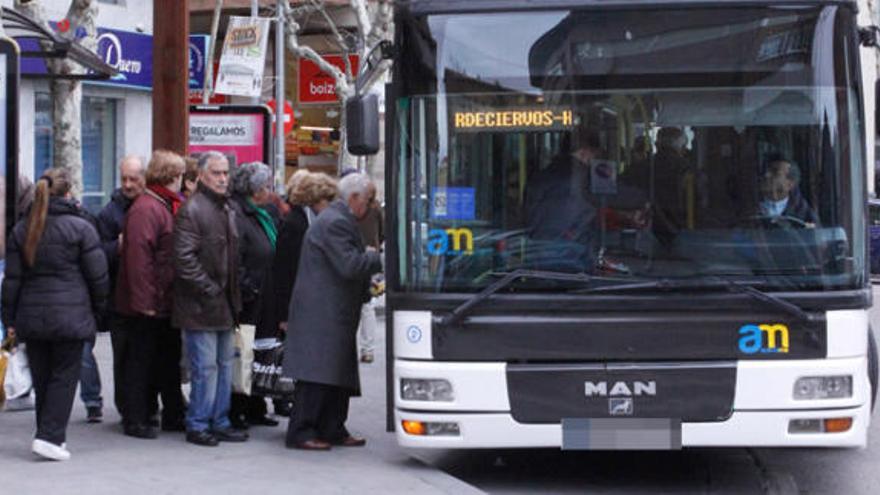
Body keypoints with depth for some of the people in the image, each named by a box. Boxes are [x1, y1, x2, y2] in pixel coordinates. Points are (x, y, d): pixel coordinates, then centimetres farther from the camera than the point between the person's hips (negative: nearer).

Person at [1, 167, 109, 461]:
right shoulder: (80, 228, -7)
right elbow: (97, 275, -5)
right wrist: (98, 308, 10)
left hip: (31, 316, 4)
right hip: (70, 316, -4)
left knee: (42, 378, 12)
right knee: (64, 376, 1)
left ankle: (51, 435, 18)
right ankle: (49, 436, -7)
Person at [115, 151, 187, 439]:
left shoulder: (172, 207, 14)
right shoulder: (145, 209, -17)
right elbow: (138, 256, -23)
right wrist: (144, 301, -24)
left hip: (166, 303, 10)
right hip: (147, 306, -10)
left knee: (168, 360, 16)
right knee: (140, 361, 0)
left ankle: (173, 415, 25)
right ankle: (136, 421, 7)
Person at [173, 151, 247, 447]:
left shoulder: (226, 210, 16)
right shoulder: (191, 209, -12)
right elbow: (184, 258, -18)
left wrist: (233, 296, 14)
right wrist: (209, 290, -16)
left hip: (223, 304, 9)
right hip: (200, 306, -9)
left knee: (224, 365, 12)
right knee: (205, 367, -5)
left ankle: (219, 422, 20)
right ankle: (197, 426, 4)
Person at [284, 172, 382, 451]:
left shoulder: (337, 220, 20)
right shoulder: (335, 223, -15)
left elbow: (352, 263, 23)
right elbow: (350, 266, -22)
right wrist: (379, 258, -10)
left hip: (334, 314, 11)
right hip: (321, 312, -11)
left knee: (339, 375, 12)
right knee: (317, 374, -10)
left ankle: (332, 430, 16)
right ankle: (301, 432, -8)